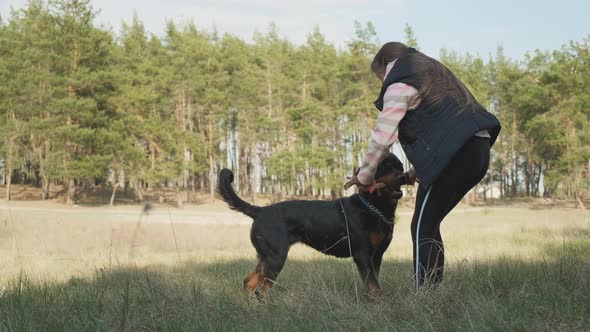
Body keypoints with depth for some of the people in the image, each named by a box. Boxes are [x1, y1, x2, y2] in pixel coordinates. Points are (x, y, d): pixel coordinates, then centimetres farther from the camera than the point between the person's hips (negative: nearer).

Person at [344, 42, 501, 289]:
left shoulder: (400, 85, 0)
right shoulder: (433, 73, 29)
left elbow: (382, 137, -4)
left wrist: (364, 177, 9)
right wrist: (415, 173, 26)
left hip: (453, 155, -9)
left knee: (422, 227, -5)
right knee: (429, 225, 13)